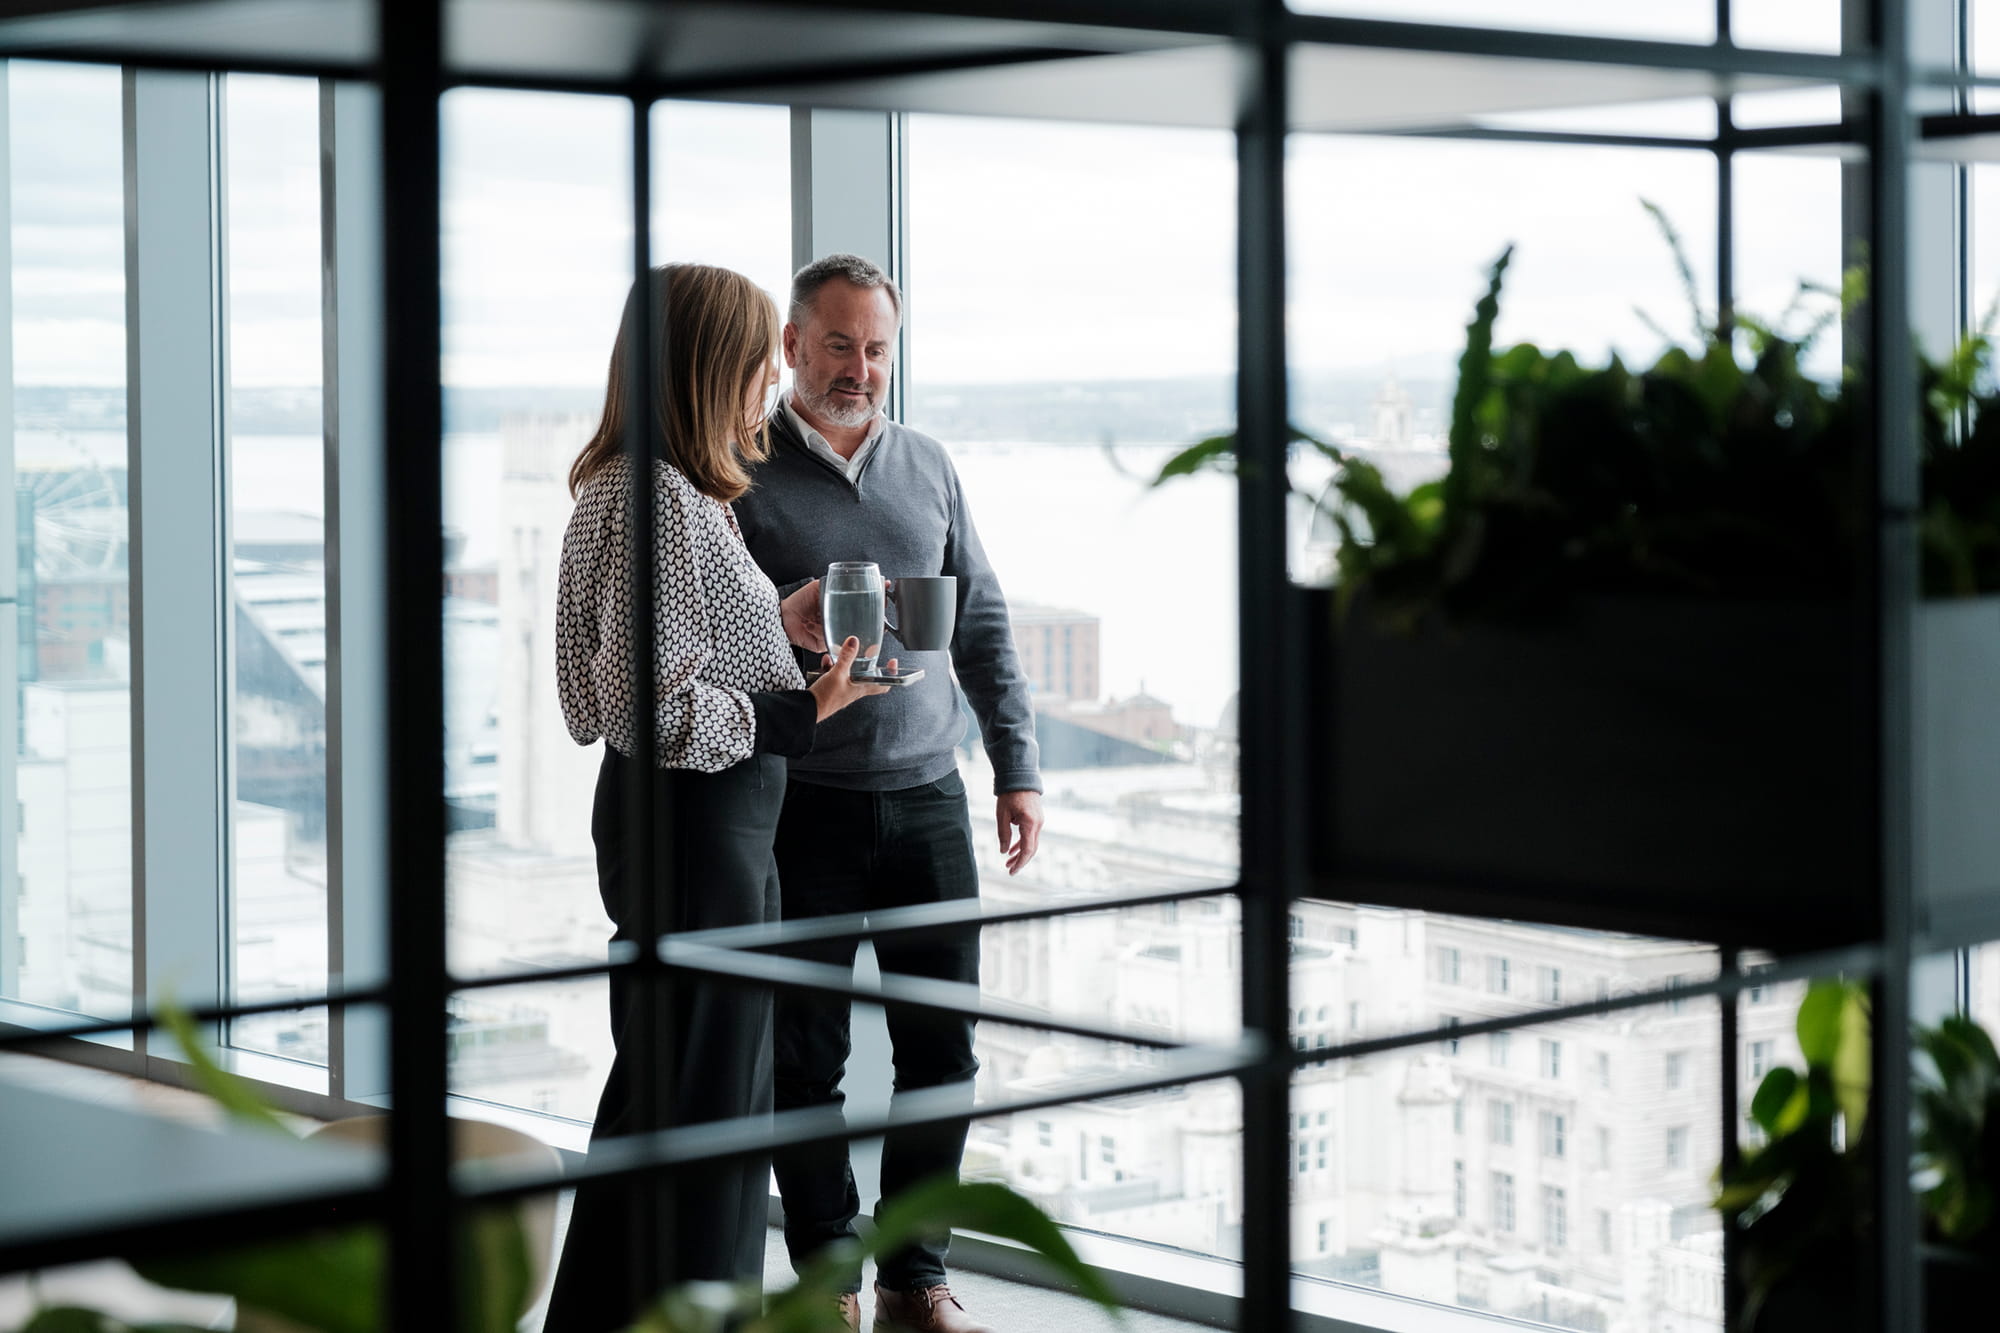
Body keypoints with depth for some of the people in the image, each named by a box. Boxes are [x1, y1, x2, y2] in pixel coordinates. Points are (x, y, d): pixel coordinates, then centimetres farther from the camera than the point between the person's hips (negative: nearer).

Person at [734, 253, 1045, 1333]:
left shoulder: (928, 467, 12)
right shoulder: (740, 475, -2)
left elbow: (982, 625, 15)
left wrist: (1017, 768, 9)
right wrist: (777, 626, -23)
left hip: (926, 798, 4)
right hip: (802, 807, -4)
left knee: (942, 1048, 5)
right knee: (805, 1054, 2)